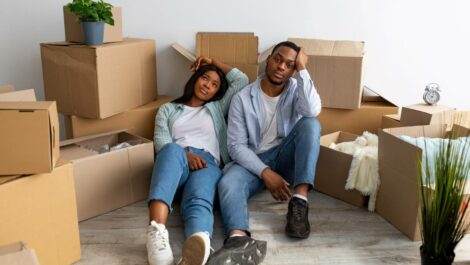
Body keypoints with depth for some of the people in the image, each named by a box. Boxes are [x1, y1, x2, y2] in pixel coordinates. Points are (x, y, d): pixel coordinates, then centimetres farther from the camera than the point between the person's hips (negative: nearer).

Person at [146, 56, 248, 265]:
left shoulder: (217, 108, 33)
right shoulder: (168, 109, 29)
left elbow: (241, 80, 29)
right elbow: (161, 141, 10)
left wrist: (214, 62, 37)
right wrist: (184, 154, -10)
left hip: (207, 162, 1)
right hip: (175, 159, 0)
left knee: (199, 201, -36)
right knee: (173, 150, -41)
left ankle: (199, 244, -72)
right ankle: (156, 231, -62)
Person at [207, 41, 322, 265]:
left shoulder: (296, 90, 1)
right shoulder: (243, 98, -3)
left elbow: (312, 111, -24)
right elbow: (236, 146, -8)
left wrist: (302, 69, -17)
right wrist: (266, 173, -22)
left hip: (286, 158, 1)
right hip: (254, 161, -1)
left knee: (310, 124, -26)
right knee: (227, 184, -33)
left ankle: (299, 202, -34)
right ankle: (238, 240, -64)